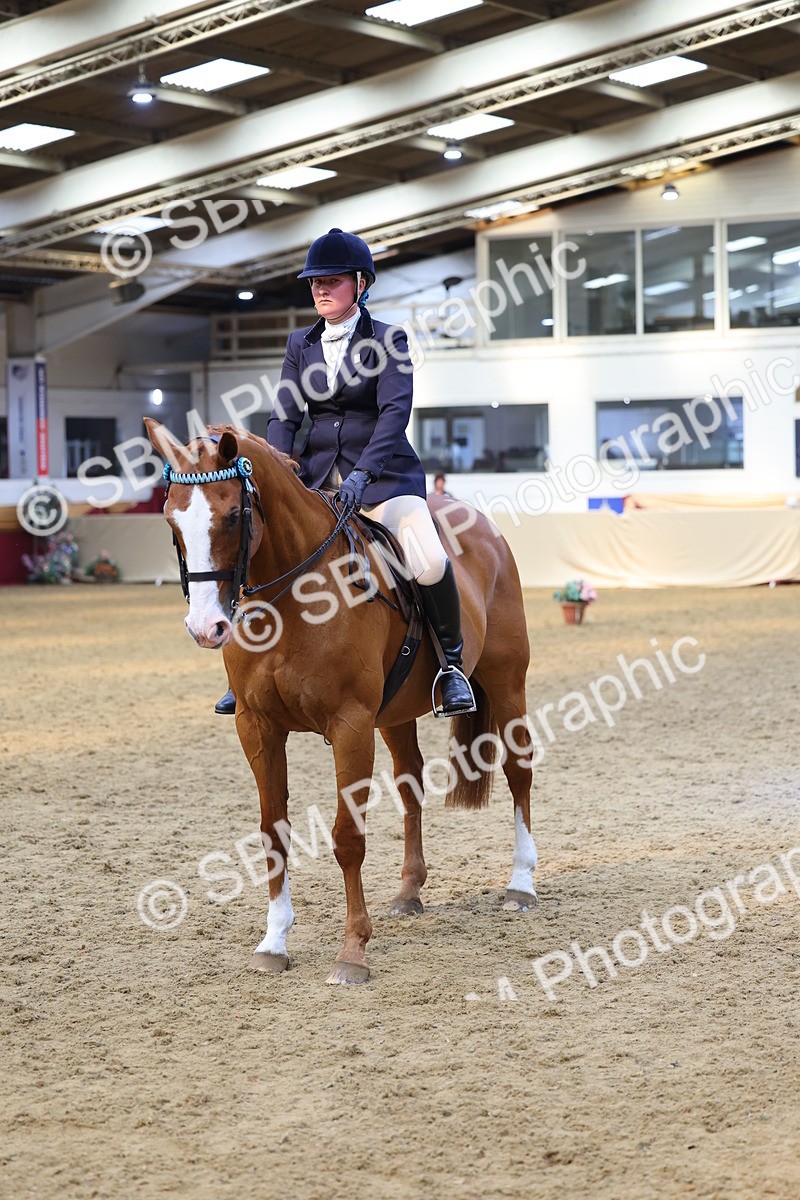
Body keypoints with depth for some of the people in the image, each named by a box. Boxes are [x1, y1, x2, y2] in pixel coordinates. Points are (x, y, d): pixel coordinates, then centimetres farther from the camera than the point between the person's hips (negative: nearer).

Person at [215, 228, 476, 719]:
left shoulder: (388, 340, -2)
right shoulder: (301, 343, 12)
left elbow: (395, 410, -15)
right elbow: (284, 416, 5)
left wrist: (363, 473, -30)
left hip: (383, 472, -5)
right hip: (317, 473, 5)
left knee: (430, 563, -27)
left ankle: (451, 659, -5)